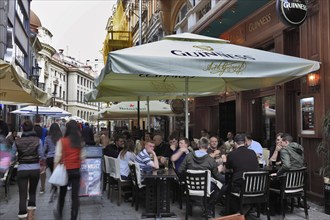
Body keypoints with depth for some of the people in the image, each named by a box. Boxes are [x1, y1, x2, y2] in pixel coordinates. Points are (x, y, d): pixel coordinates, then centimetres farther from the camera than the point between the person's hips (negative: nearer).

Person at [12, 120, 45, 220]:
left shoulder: (17, 142, -3)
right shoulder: (38, 140, -6)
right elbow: (41, 155, -4)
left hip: (22, 169, -1)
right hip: (35, 169, 1)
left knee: (23, 195, 3)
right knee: (32, 192, 19)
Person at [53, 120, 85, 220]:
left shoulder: (62, 141, -9)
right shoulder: (80, 141, -4)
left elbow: (57, 156, -9)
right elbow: (82, 157, -3)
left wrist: (55, 169, 0)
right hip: (76, 170, 0)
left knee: (62, 193, 20)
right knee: (75, 195, 5)